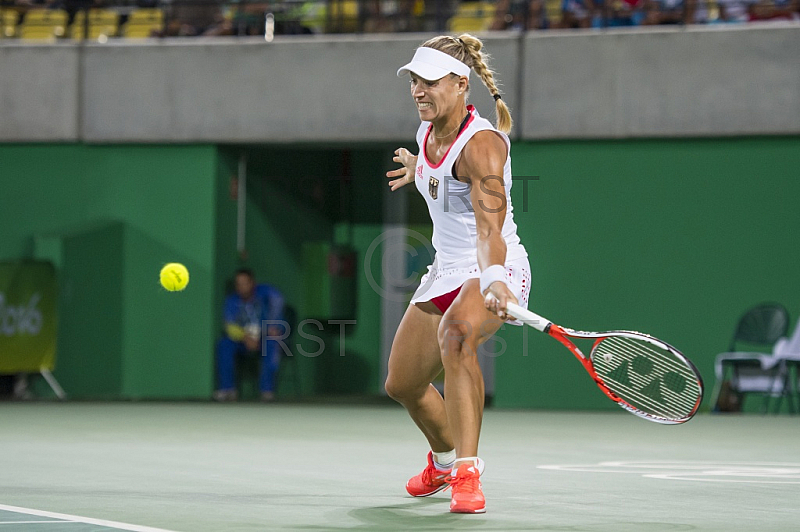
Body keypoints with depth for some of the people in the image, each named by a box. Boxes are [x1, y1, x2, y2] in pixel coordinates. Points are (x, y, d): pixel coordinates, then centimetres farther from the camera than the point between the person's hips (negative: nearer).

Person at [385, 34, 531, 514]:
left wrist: (494, 280, -51)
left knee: (456, 333, -40)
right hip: (446, 272, 9)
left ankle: (467, 475, -40)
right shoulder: (428, 133, -1)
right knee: (402, 384, 17)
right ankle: (444, 461, 49)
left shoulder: (482, 143, -24)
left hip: (495, 272, -9)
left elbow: (490, 230, -37)